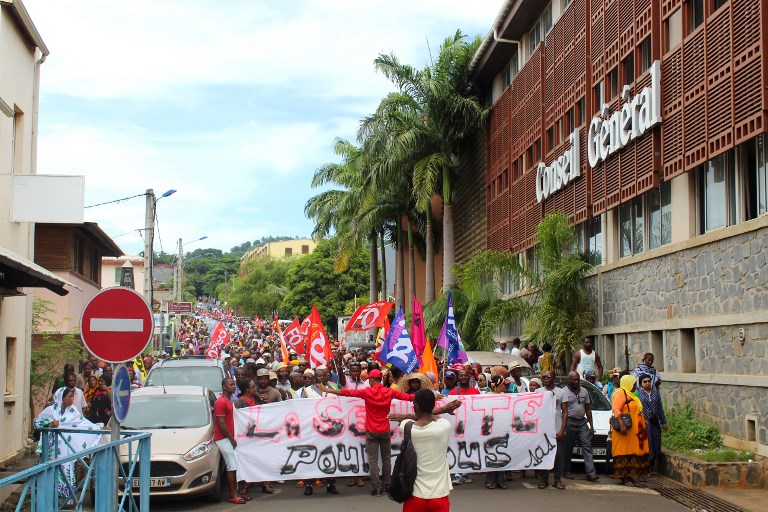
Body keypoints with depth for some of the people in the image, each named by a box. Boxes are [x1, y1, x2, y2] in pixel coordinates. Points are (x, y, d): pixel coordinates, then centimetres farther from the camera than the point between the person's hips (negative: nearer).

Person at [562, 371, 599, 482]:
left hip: (582, 422, 4)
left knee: (587, 446, -5)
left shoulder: (584, 392, 14)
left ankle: (591, 473, -9)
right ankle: (566, 471, 11)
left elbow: (588, 409, 18)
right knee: (568, 449, 1)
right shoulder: (564, 392, -1)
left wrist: (591, 426, 14)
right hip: (569, 422, -4)